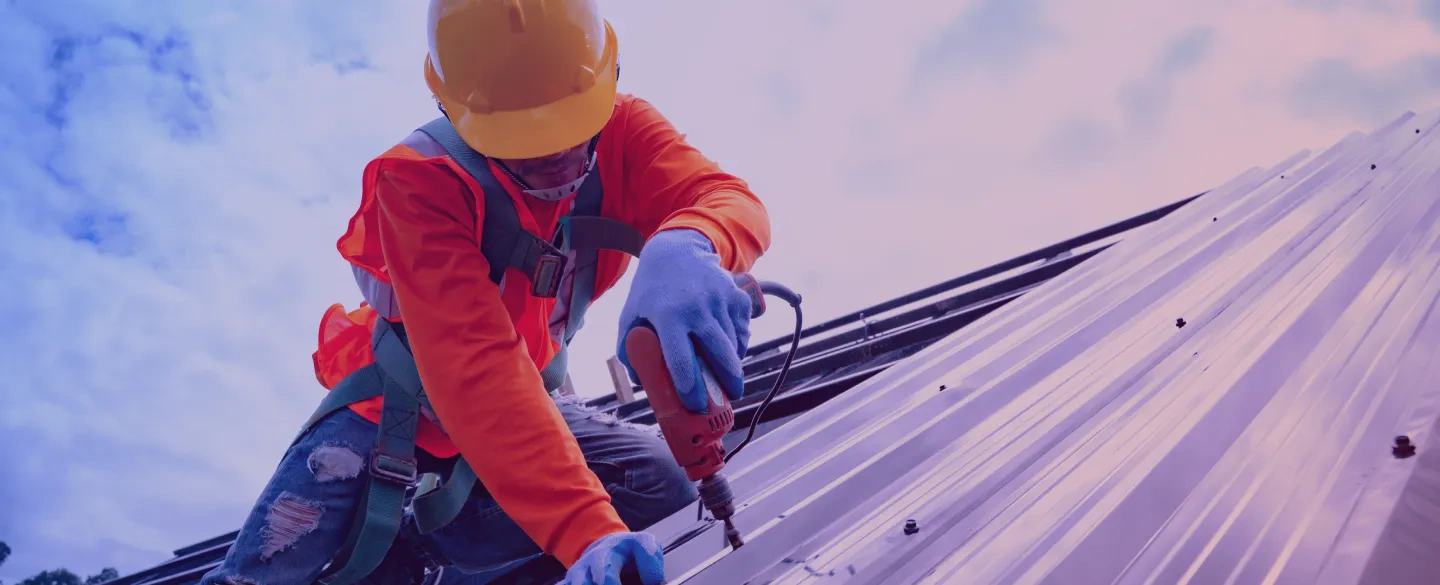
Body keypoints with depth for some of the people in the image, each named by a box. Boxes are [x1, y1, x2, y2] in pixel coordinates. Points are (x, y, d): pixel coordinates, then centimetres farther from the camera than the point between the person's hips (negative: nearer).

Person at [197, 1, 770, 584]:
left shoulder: (618, 133, -17)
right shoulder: (419, 181, -29)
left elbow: (731, 200, -34)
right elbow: (472, 366, -41)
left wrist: (688, 244, -61)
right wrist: (586, 530, -53)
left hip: (524, 406, 4)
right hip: (398, 408, -4)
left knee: (663, 483, -19)